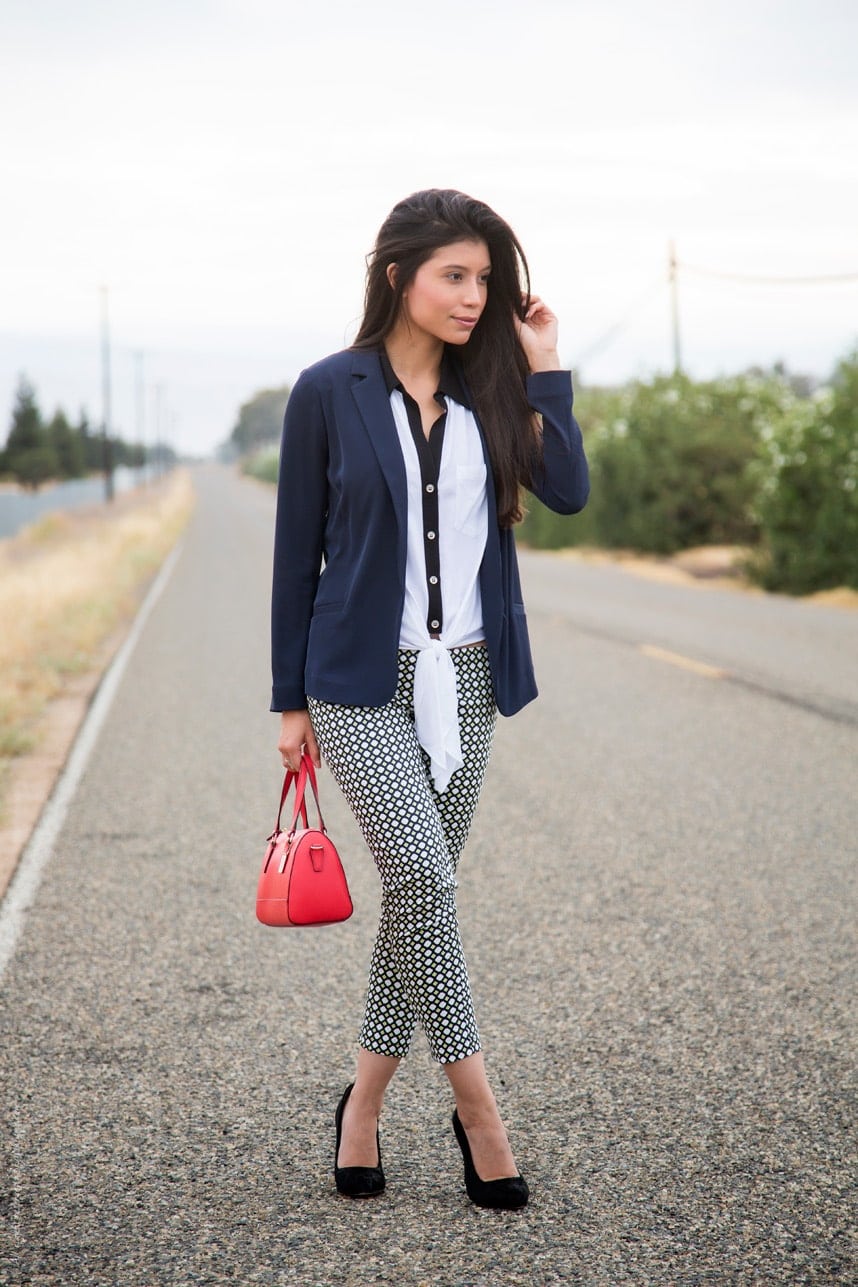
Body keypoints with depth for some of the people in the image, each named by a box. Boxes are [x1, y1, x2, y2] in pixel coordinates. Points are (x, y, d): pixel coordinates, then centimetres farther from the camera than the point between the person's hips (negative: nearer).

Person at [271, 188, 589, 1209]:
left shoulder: (490, 390, 6)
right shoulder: (330, 392, -4)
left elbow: (567, 492, -8)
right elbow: (298, 552, -1)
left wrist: (543, 370, -8)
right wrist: (290, 700, 0)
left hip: (464, 677, 4)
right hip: (362, 680, -4)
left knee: (421, 893, 7)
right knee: (423, 877, -16)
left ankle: (363, 1106, 20)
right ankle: (476, 1104, -4)